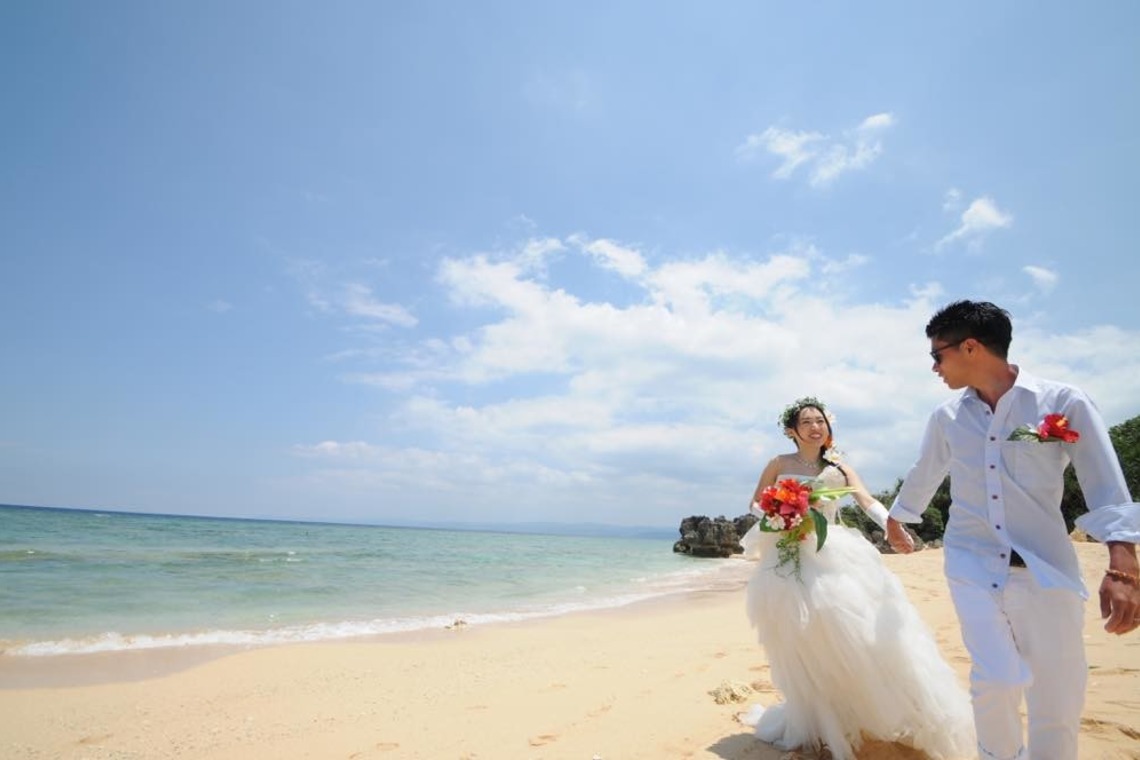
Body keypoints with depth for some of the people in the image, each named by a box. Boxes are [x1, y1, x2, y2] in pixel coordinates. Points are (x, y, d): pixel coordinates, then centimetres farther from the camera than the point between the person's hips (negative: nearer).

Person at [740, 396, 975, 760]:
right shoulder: (779, 464, 1)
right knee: (802, 651, 6)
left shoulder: (838, 467, 4)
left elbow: (869, 502, -9)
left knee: (861, 634, -6)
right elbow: (756, 505, 8)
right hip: (790, 562, 0)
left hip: (835, 557, 1)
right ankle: (816, 722, 26)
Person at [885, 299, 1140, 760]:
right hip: (973, 565, 1)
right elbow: (922, 478, 20)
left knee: (1058, 700, 4)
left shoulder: (1064, 403, -6)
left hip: (1046, 569, -1)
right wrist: (895, 522, 33)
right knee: (997, 681, -12)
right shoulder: (946, 418, 4)